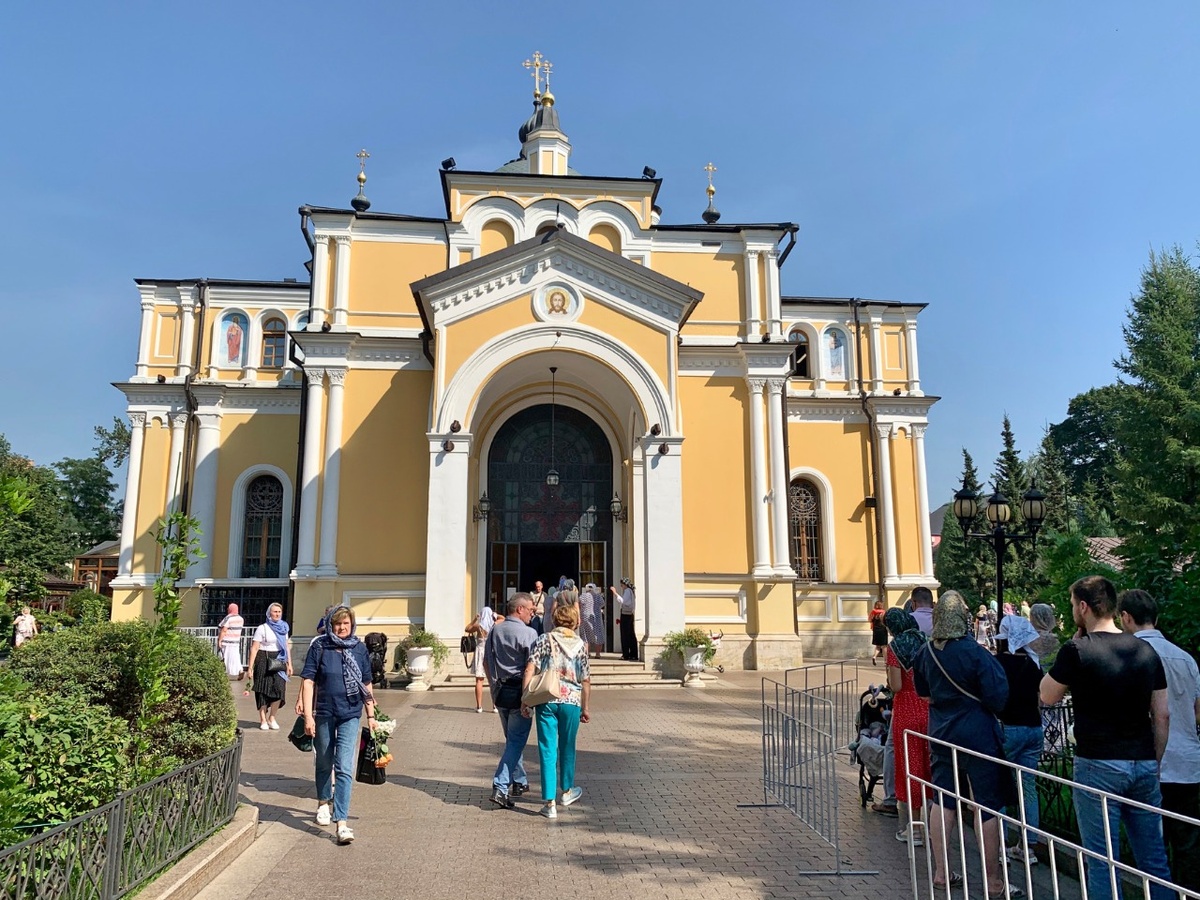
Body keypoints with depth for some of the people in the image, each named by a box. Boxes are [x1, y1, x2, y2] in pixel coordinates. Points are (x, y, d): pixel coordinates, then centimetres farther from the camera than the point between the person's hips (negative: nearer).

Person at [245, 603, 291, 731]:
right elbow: (254, 648, -6)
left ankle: (271, 718, 9)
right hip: (264, 661, -3)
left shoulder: (284, 628, 11)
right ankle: (263, 720, 14)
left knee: (279, 689, -8)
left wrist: (289, 664, 12)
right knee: (263, 690, 1)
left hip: (279, 661, 3)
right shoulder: (262, 629, -3)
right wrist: (250, 667, -11)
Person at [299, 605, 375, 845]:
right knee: (324, 763, 18)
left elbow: (366, 685, 9)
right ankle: (323, 803, 43)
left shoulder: (359, 648, 2)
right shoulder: (319, 647, -4)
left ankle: (342, 822, -6)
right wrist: (308, 715, -11)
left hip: (350, 715, 0)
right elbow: (308, 681, -5)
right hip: (323, 714, 0)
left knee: (344, 768, -7)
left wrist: (371, 716, 10)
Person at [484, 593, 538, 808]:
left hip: (500, 691, 7)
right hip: (520, 692, -7)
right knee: (516, 740, -1)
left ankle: (520, 782, 31)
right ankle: (500, 787, -8)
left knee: (512, 738, 20)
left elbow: (486, 663, 14)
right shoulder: (528, 633, -14)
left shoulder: (494, 631, 7)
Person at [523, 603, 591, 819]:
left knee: (547, 751, 3)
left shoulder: (544, 639, 1)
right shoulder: (580, 645, 4)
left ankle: (549, 803, 2)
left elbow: (530, 670, -7)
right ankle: (567, 791, 37)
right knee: (567, 748, 19)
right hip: (571, 701, 1)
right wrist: (585, 708, 14)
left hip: (546, 700, -1)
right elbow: (586, 680, 4)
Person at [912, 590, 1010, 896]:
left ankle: (941, 872, 20)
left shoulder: (926, 652, -1)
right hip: (977, 736, -5)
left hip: (941, 734, 5)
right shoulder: (975, 653, -19)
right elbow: (997, 698, -16)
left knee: (942, 800, 13)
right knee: (987, 806, 6)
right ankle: (993, 880, 16)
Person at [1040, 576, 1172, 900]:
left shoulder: (1077, 650, -12)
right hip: (1144, 765, 6)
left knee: (1102, 860, 3)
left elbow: (1047, 697, 2)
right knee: (1154, 858, 15)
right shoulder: (1146, 651, 5)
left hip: (1099, 765, -5)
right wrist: (1154, 763, 18)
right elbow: (1162, 715, 8)